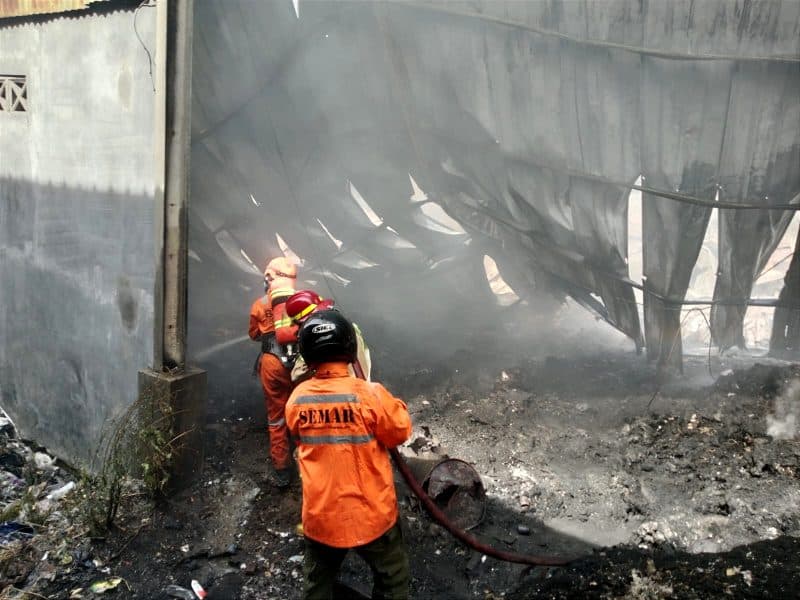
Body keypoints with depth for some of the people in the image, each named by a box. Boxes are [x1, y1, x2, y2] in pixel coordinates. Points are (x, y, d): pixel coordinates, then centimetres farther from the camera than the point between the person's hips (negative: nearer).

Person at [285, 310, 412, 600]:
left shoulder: (296, 399, -9)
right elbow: (401, 431, -6)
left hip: (320, 515, 3)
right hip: (370, 514, -3)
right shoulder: (370, 394, -22)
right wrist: (395, 405, 10)